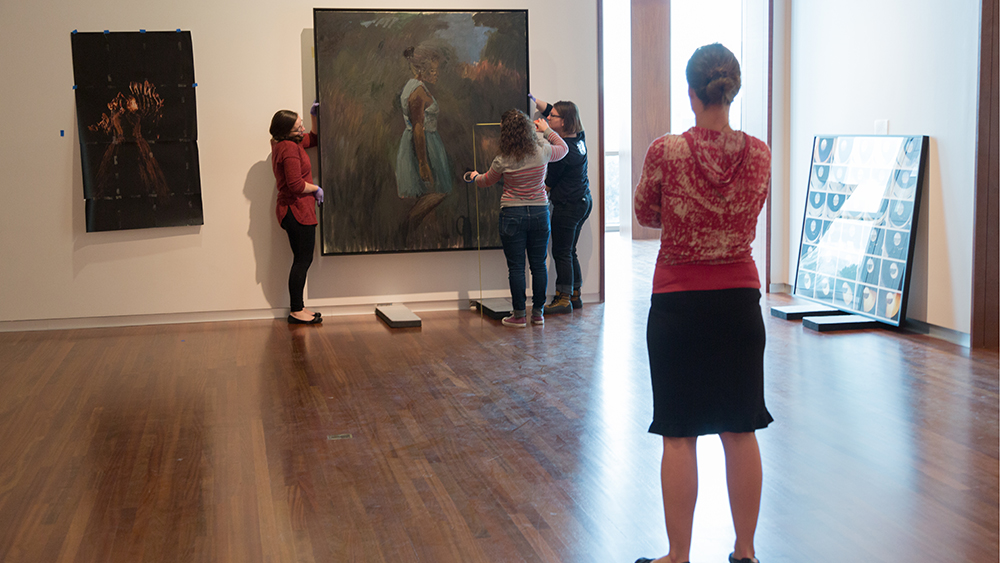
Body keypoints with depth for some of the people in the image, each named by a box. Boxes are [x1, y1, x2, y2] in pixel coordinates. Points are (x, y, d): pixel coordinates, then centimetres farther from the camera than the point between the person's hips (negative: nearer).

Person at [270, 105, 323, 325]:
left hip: (296, 210, 11)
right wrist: (316, 189, -8)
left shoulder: (285, 144, 13)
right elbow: (296, 184, -25)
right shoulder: (289, 148, -19)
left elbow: (313, 138, 30)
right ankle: (296, 311, -1)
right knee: (303, 260, -6)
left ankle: (298, 307, 19)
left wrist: (315, 116, 16)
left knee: (302, 260, 13)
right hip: (298, 211, -11)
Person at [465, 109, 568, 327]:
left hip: (512, 214, -3)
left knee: (516, 266, 3)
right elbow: (563, 149, 17)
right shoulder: (542, 151, -5)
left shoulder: (503, 161, -11)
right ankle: (538, 312, 15)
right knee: (538, 264, 9)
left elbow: (487, 181, 9)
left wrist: (475, 177, 31)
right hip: (539, 212, 3)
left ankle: (519, 314, 7)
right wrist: (547, 131, 27)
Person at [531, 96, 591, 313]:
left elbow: (549, 183, -10)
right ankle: (575, 296, 21)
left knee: (561, 253, -1)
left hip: (568, 204, -9)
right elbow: (549, 110, 17)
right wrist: (534, 99, 9)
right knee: (570, 252, 16)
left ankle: (564, 299, 3)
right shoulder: (579, 137, 4)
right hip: (584, 201, 9)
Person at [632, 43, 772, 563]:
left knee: (679, 436, 4)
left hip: (678, 304, -3)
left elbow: (645, 215, 3)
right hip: (739, 301, 3)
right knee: (740, 432, 12)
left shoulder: (665, 152, -13)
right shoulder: (759, 155, -3)